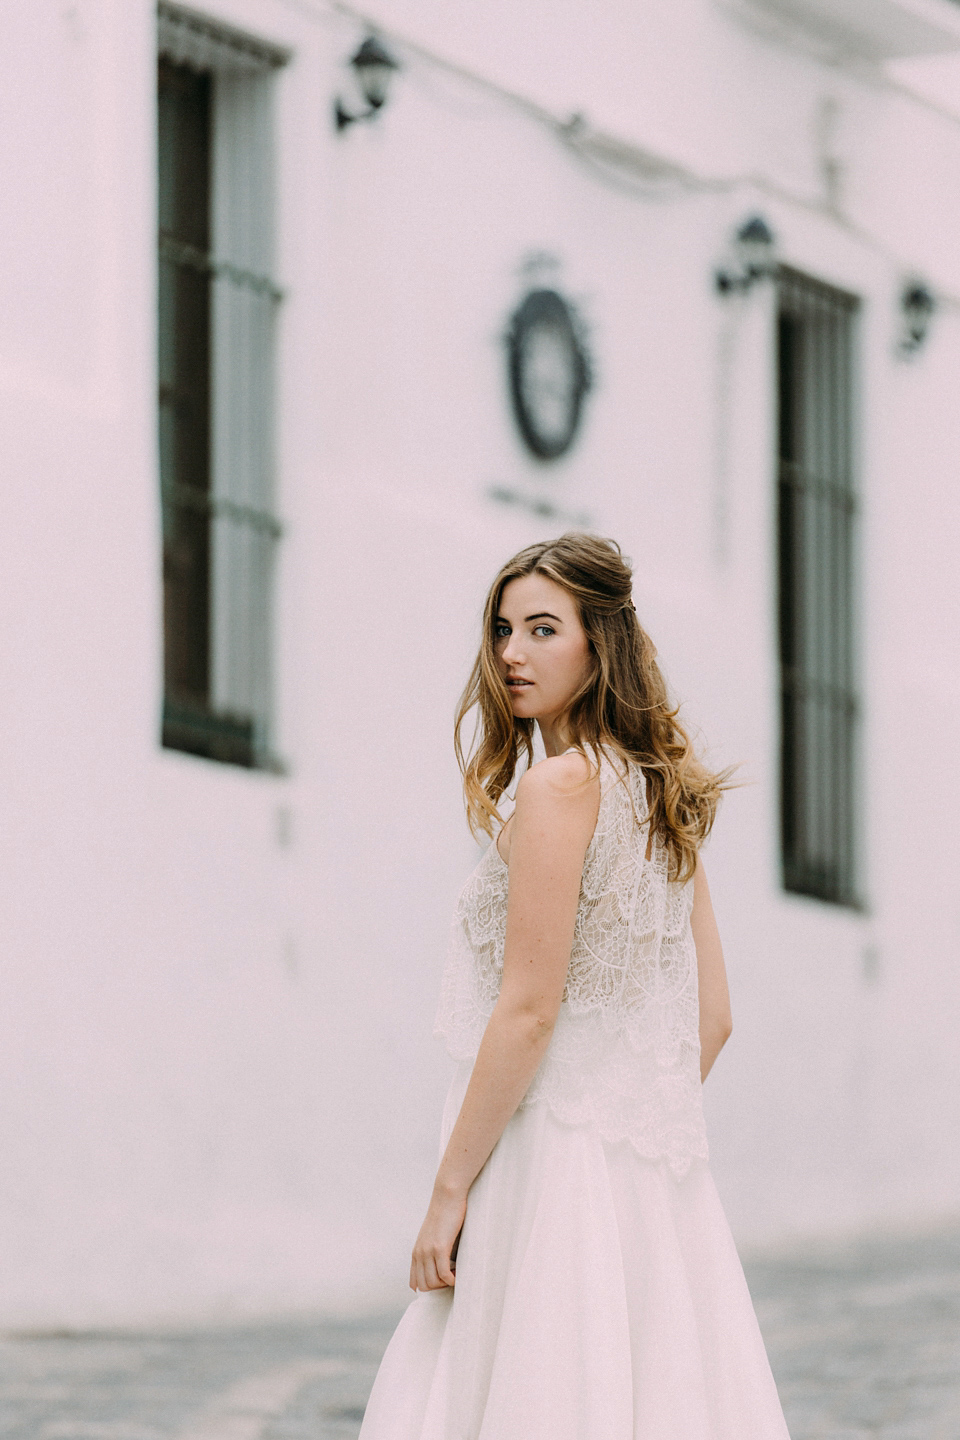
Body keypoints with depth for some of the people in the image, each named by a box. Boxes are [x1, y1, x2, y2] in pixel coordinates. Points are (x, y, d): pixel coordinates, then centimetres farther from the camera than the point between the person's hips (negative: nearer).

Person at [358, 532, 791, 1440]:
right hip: (659, 1177, 9)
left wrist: (450, 1187, -13)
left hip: (556, 1158, -9)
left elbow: (529, 1009, -16)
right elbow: (711, 1017, 17)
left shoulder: (561, 785, -11)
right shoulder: (662, 795, 14)